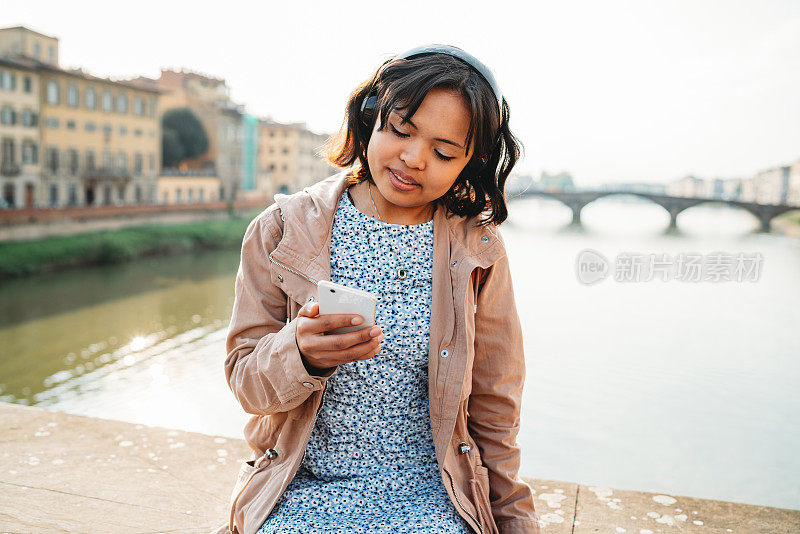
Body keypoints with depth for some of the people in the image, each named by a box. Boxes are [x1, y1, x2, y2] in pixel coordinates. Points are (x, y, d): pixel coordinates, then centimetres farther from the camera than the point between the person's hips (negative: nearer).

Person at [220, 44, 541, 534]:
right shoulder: (284, 230, -3)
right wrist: (300, 353, -24)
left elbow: (492, 407, 6)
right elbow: (246, 379, -2)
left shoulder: (478, 251, -2)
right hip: (304, 491, 1)